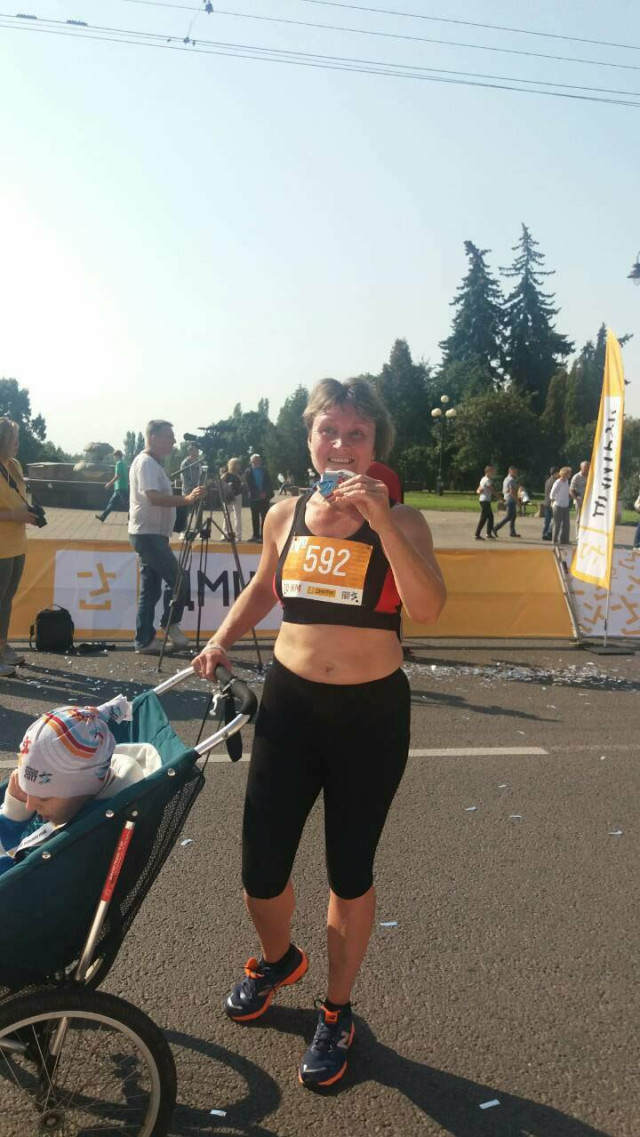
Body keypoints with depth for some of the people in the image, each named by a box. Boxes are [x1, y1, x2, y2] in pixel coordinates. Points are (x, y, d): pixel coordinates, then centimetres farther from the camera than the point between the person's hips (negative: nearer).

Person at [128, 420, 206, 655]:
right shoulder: (145, 462, -12)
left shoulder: (153, 463, 19)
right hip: (148, 533, -10)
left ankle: (145, 641, 10)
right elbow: (153, 498, -26)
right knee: (178, 579, -11)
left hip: (152, 534, 10)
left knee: (150, 590, 8)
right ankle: (171, 625, 3)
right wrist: (187, 499, -32)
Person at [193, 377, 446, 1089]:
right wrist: (223, 639, 6)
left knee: (349, 874, 12)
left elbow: (428, 610, -24)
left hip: (372, 713, -2)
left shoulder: (400, 521, -7)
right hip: (289, 704, 2)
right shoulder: (285, 515, 2)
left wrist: (380, 521, -28)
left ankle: (336, 1012, 38)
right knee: (261, 874, 5)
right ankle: (278, 959, 42)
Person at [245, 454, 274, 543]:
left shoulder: (265, 471, 10)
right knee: (255, 518, 5)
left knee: (264, 517, -5)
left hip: (264, 498, 0)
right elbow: (249, 485, -5)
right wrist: (258, 494, -14)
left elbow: (269, 484, 5)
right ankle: (255, 535, 11)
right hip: (254, 498, 0)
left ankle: (263, 535, -4)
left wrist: (265, 493, -11)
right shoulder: (248, 472, 4)